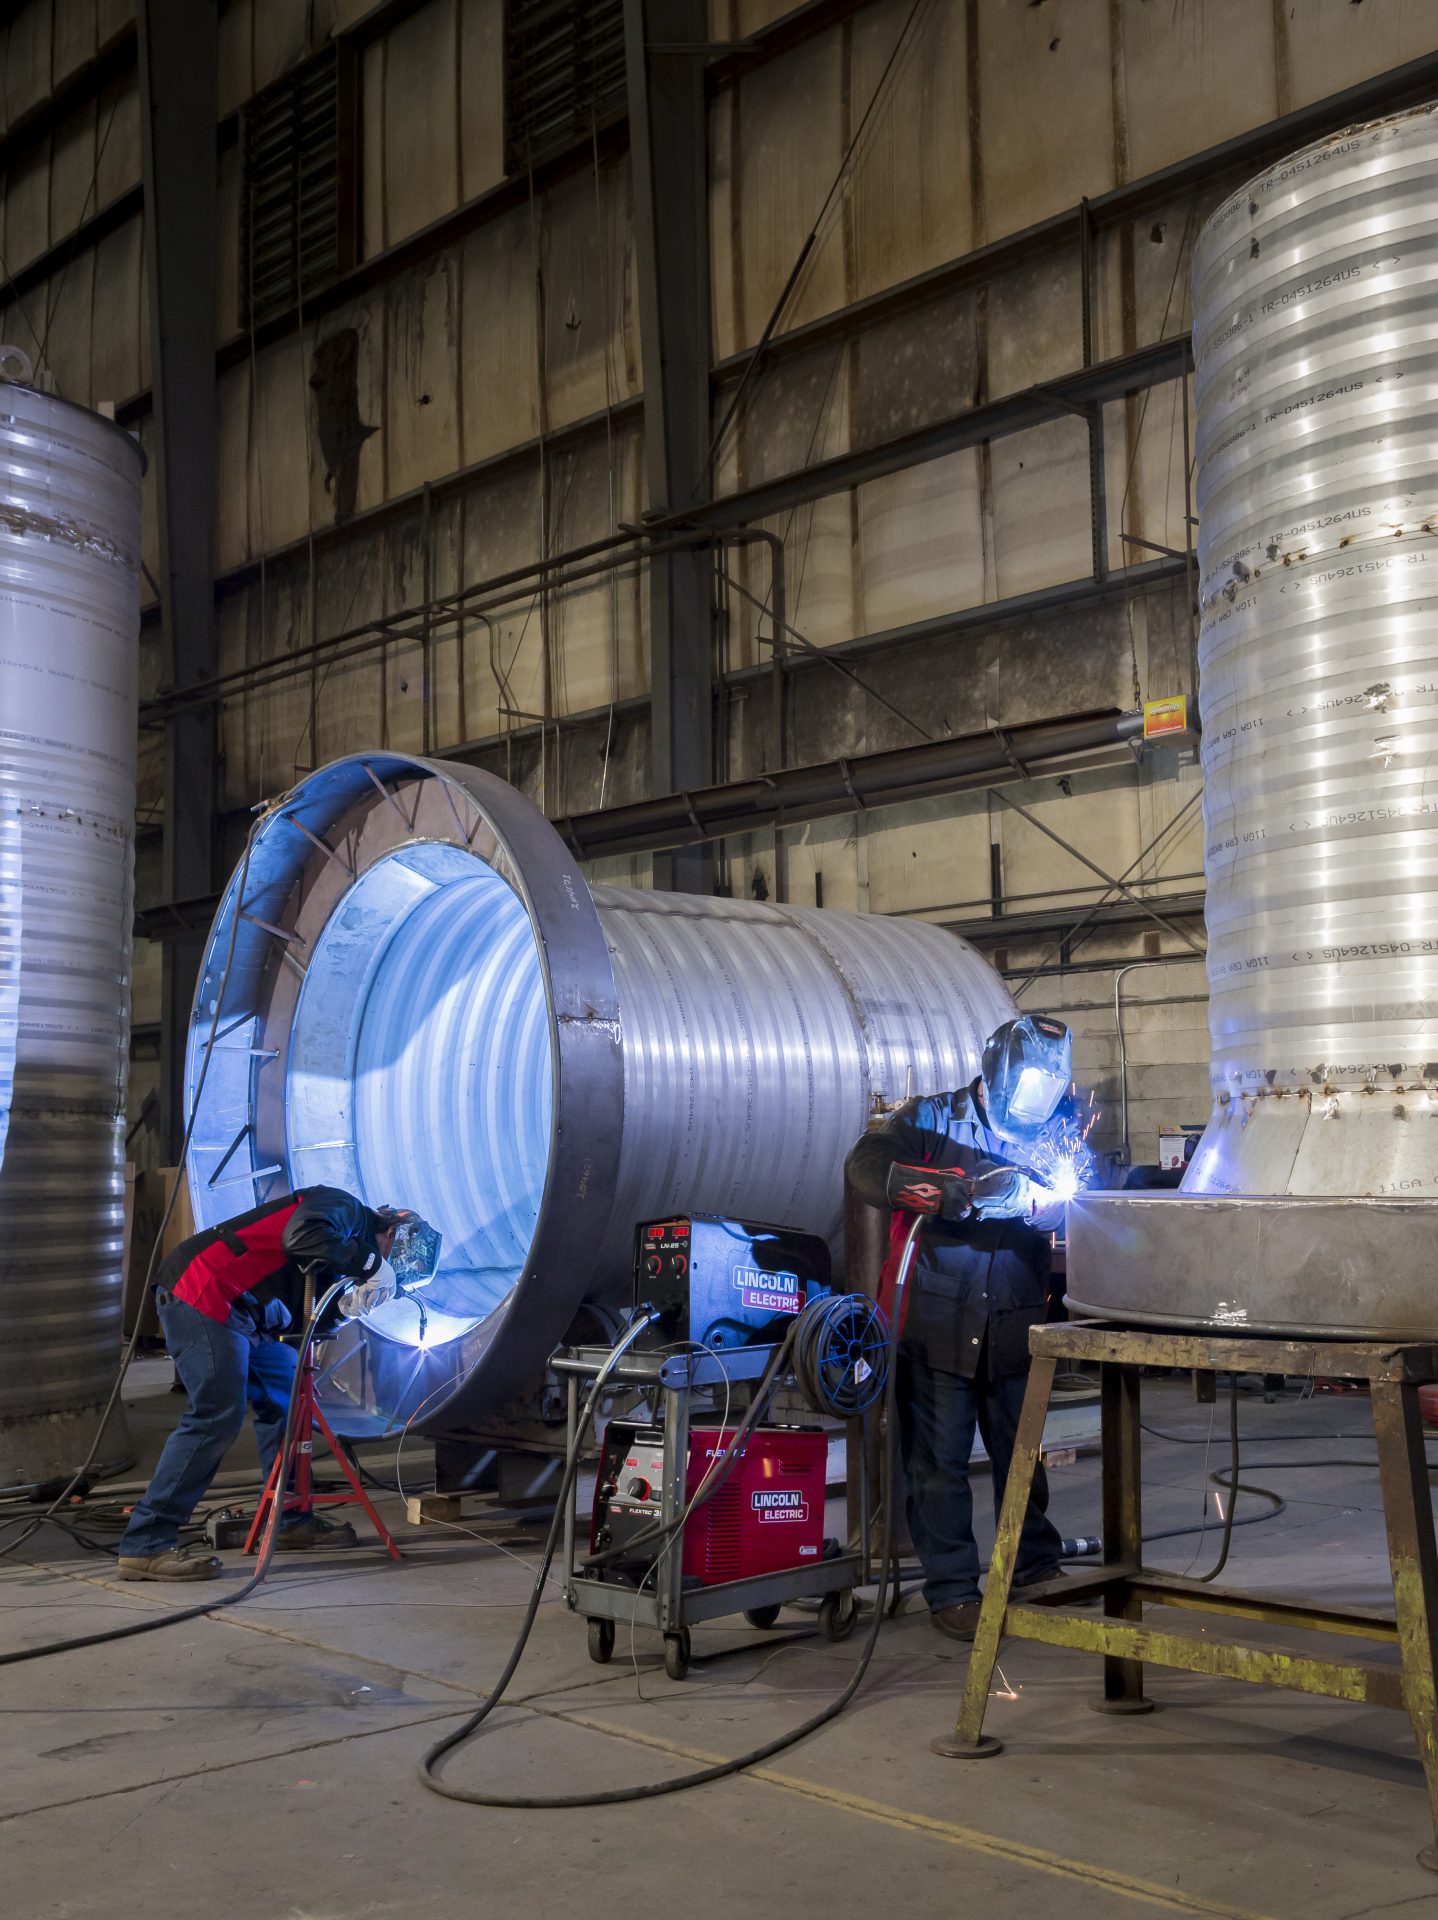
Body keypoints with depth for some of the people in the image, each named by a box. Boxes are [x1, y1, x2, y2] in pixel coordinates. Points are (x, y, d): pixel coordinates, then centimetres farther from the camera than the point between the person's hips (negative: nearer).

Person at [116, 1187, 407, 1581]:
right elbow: (302, 1237, -27)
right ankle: (145, 1546, -16)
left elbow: (307, 1317, 18)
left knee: (283, 1400, 15)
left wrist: (348, 1304, 3)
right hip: (201, 1296, -11)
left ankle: (291, 1522, 22)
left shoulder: (346, 1238, 24)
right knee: (217, 1417, -16)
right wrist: (365, 1262, -14)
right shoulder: (345, 1208, -4)